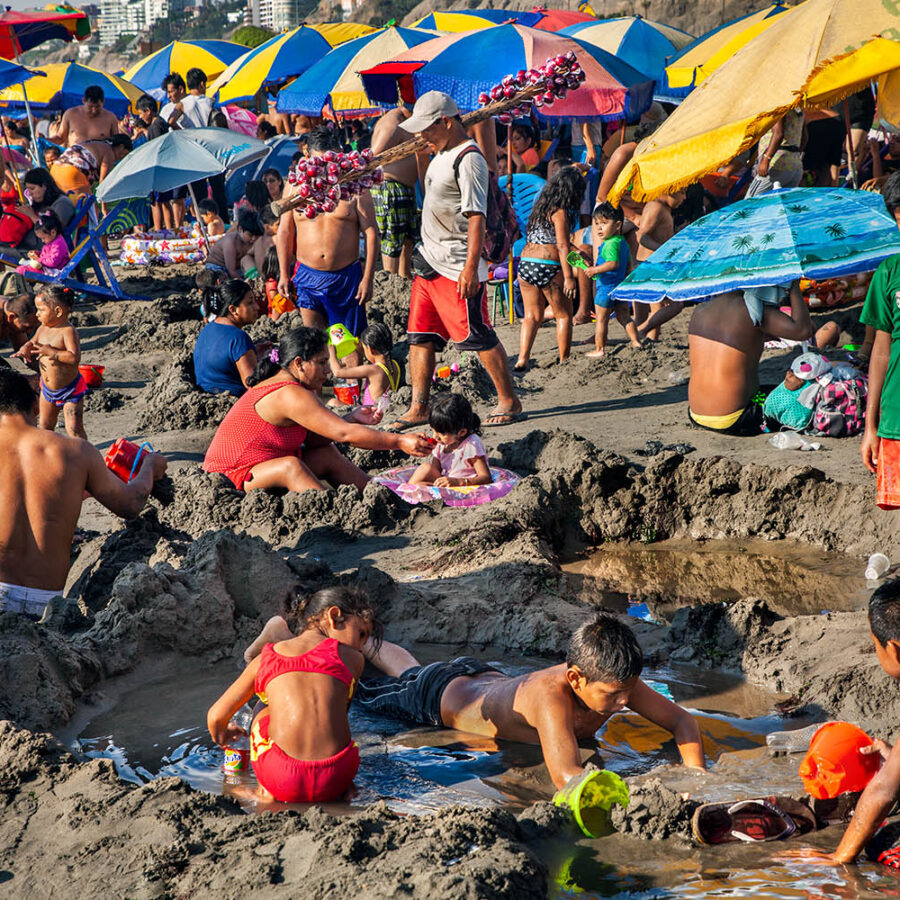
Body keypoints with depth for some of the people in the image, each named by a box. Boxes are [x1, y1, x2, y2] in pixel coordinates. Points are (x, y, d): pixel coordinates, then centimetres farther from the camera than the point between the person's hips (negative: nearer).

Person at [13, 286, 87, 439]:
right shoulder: (42, 329, 0)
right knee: (45, 426, 19)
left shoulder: (68, 331, -23)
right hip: (48, 389, 8)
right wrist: (25, 349, -5)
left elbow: (74, 357, -33)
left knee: (74, 429, -7)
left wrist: (51, 352, -32)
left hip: (70, 391, -8)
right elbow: (32, 343, 18)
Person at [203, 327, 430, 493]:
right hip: (231, 480, -10)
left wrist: (352, 418, -6)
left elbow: (313, 439, 4)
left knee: (328, 454, 6)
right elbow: (344, 434, -26)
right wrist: (400, 442, -24)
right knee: (290, 466, -35)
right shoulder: (290, 396, -23)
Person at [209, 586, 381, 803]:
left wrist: (221, 737, 43)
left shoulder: (265, 658, 16)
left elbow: (216, 716, 18)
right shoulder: (352, 658, 13)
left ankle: (268, 791, 24)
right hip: (335, 781, 0)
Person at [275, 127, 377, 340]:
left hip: (347, 277, -1)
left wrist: (368, 278, -8)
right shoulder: (296, 186, 5)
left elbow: (371, 234, -2)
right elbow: (284, 232, 12)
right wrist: (284, 274, 8)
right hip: (307, 276, 1)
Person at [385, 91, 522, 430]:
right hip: (429, 262, 10)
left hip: (456, 268, -10)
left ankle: (509, 401, 8)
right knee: (420, 336, 9)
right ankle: (418, 408, 14)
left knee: (477, 335, -4)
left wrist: (471, 267, -25)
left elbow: (477, 216, -21)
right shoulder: (442, 154, 14)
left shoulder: (468, 159, -16)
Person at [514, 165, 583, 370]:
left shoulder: (539, 207, 14)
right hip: (548, 267, -7)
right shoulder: (559, 212, -8)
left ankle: (522, 359, -2)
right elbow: (562, 246, -14)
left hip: (525, 263, 7)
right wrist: (568, 277, -15)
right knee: (564, 315, 8)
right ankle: (564, 361, 10)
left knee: (532, 316, 10)